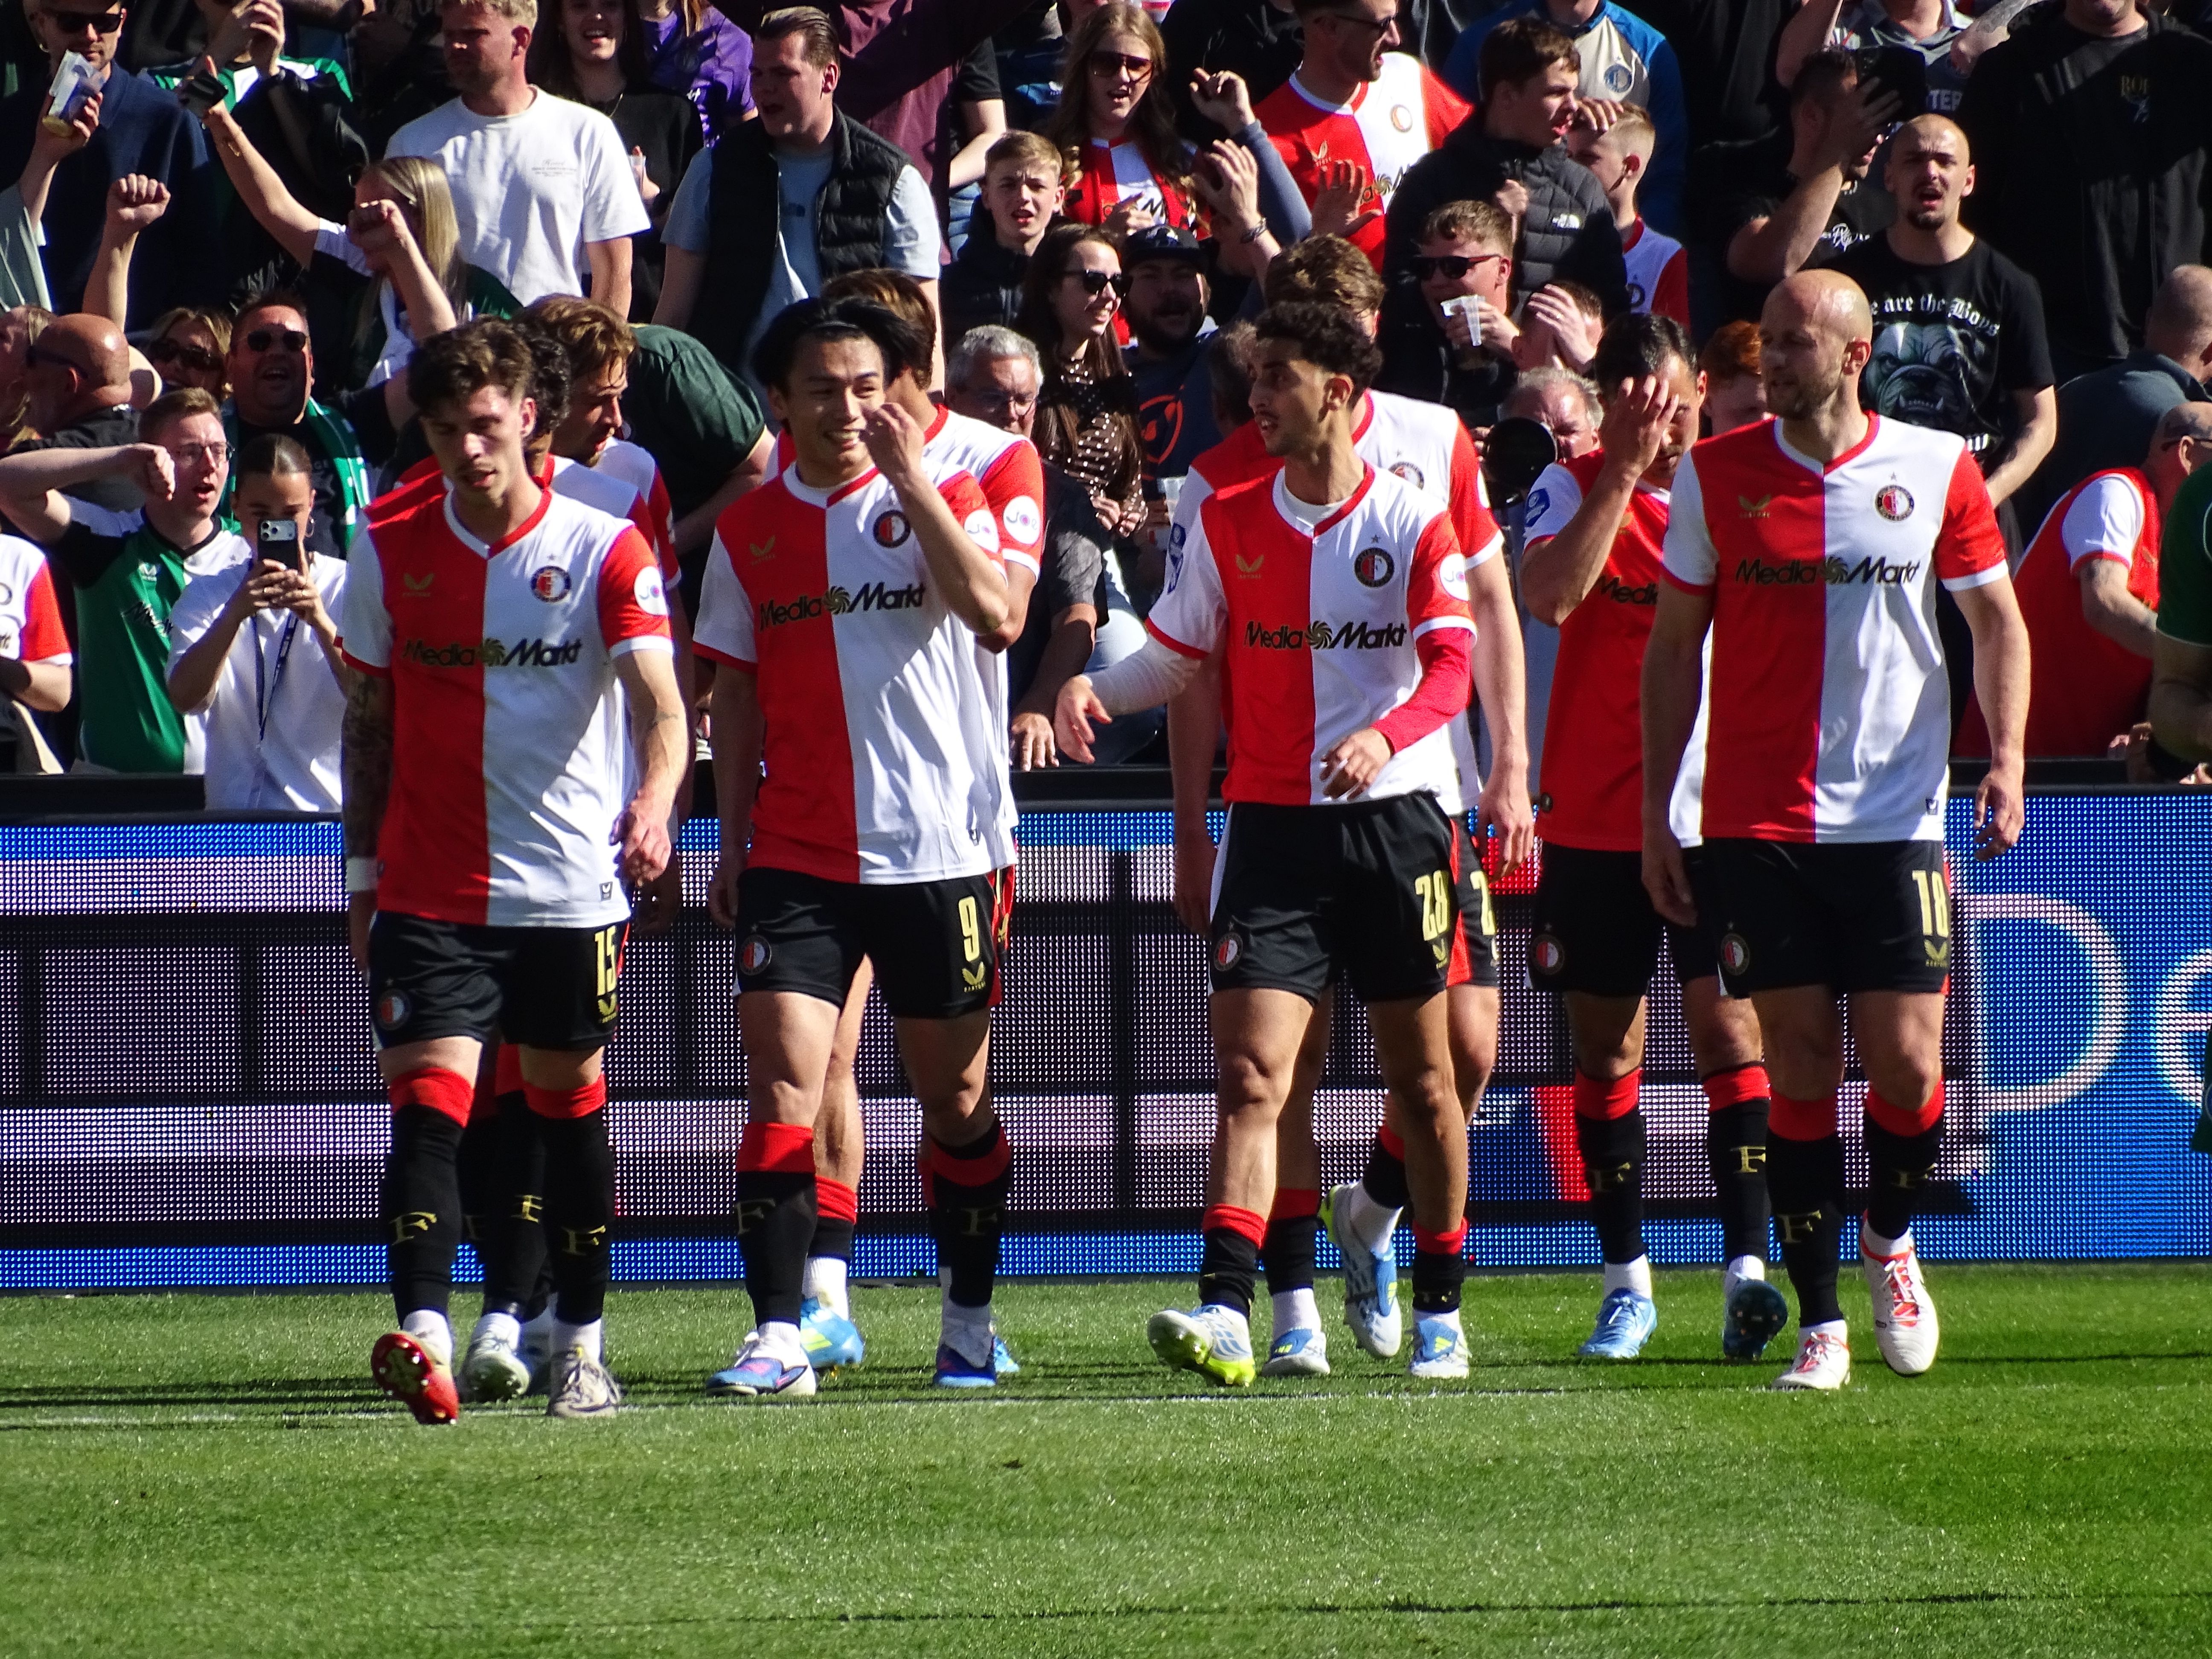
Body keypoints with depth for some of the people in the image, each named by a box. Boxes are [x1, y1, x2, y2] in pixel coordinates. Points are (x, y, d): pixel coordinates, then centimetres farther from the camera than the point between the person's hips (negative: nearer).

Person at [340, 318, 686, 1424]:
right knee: (427, 1098, -15)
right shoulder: (389, 553, 3)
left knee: (569, 1107, 11)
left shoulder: (603, 549, -6)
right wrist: (364, 870, 10)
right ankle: (425, 1341, -27)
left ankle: (581, 1346, 23)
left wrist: (653, 802, -36)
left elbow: (660, 701, -17)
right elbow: (370, 722, 12)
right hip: (430, 889, 1)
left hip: (571, 886, -1)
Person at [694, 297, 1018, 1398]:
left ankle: (971, 1322, 23)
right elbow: (735, 695, 14)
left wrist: (909, 479, -19)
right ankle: (778, 1337, -14)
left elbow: (994, 614, -18)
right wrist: (734, 840, 9)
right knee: (784, 1080, -12)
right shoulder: (748, 529, 8)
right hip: (795, 852, 1)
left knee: (956, 1093, 7)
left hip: (937, 845, -1)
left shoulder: (938, 497, 1)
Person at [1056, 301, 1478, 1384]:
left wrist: (1385, 735, -33)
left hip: (1396, 817, -1)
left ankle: (1440, 1313, 22)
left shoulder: (1413, 523, -3)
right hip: (1272, 821, 1)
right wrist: (1095, 691, -8)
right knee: (1252, 1076, -12)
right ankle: (1225, 1313, -23)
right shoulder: (1228, 522, 6)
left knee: (1421, 1075, 8)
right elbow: (1178, 652, 13)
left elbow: (1452, 665, -13)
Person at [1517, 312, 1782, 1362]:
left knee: (1730, 1033, -11)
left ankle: (1747, 1267, -15)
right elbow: (1549, 597, -20)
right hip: (1596, 816, 1)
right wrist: (1623, 471, -21)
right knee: (1605, 1051, 6)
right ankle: (1626, 1282, 16)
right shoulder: (1574, 486, 0)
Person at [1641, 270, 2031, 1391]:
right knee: (1800, 1060, -3)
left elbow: (1997, 620, 10)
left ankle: (1889, 1240, 25)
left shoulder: (1936, 469, 1)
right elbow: (1674, 644, 8)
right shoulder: (1714, 476, 3)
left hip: (1895, 817, 0)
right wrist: (1659, 812, 5)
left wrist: (2005, 756, -5)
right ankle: (1820, 1322, 4)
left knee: (1906, 1061, -5)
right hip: (1756, 822, 0)